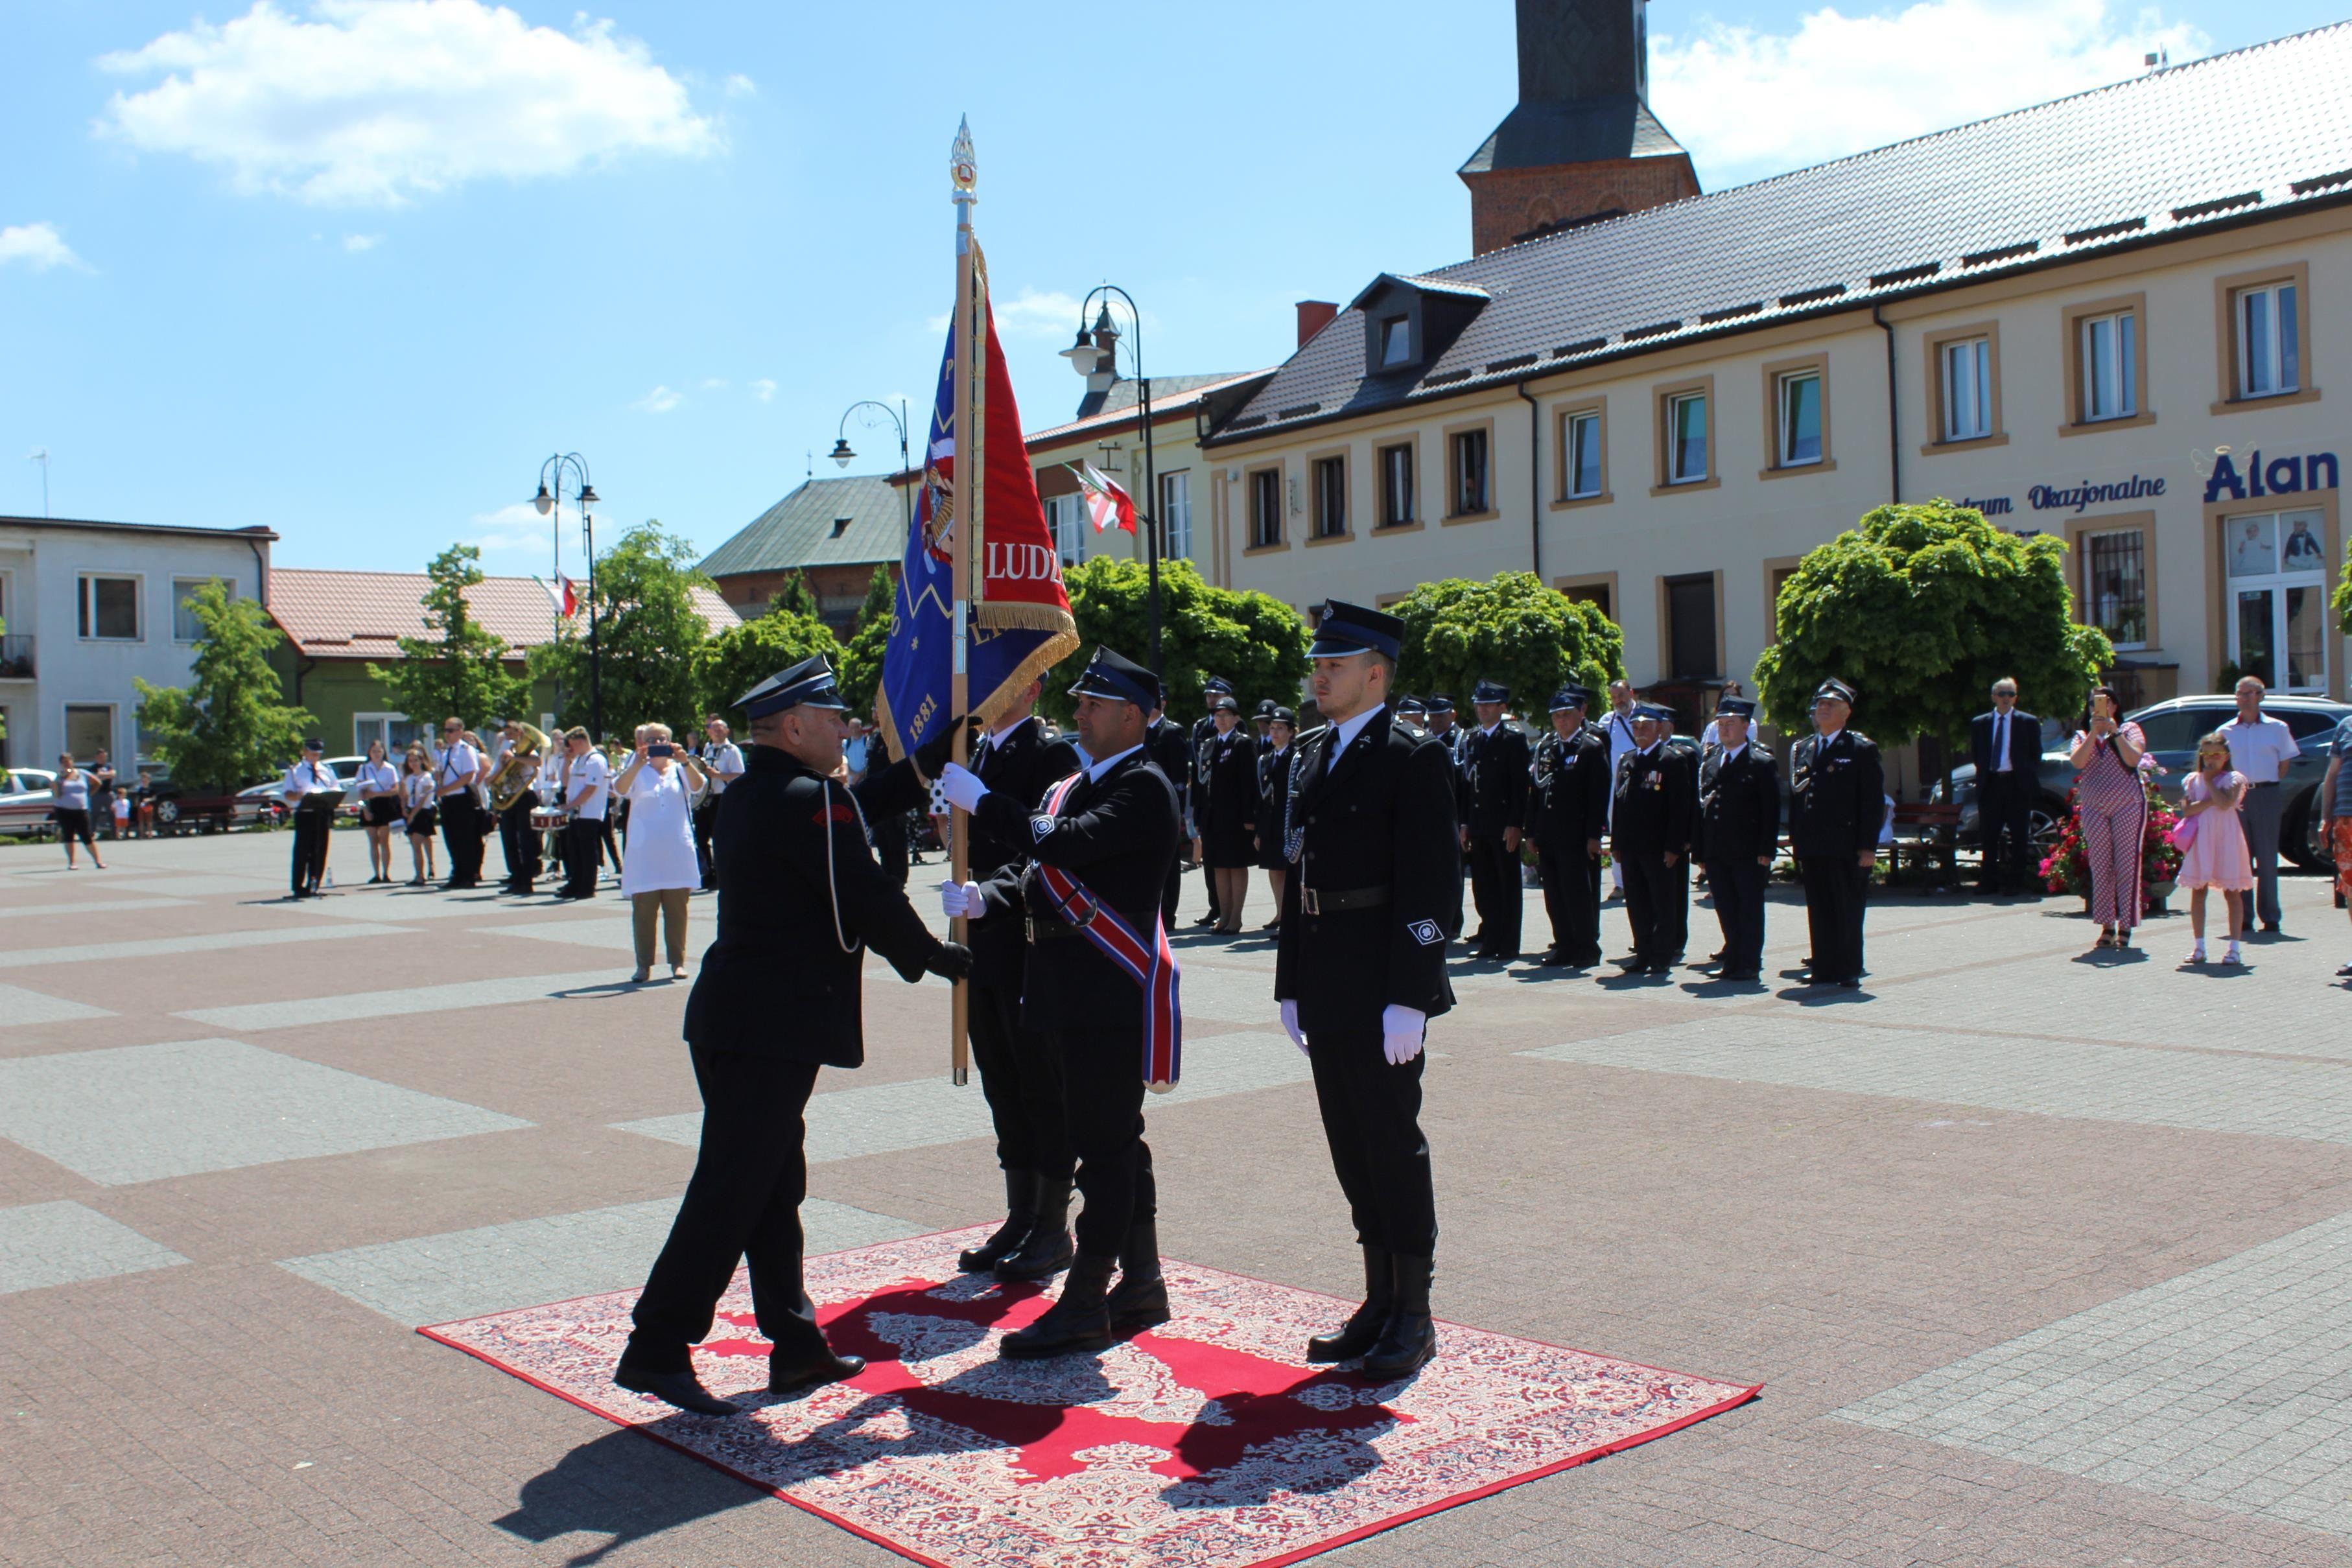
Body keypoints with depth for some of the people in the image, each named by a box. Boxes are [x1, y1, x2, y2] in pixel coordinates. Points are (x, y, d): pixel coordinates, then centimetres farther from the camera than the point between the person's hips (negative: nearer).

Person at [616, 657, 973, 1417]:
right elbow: (867, 901, -14)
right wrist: (935, 955, 0)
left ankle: (796, 1342, 24)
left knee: (774, 1183, 15)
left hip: (737, 1015, 10)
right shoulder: (809, 799, -16)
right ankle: (657, 1348, 2)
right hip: (770, 1026, -10)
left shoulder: (746, 795, 13)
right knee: (732, 1189, -4)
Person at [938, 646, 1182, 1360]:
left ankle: (1084, 1306, 1)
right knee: (1117, 1142, 16)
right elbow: (1042, 874, 16)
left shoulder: (1145, 787, -11)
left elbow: (1062, 845, -24)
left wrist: (981, 801, -15)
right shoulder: (1073, 787, 18)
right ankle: (1141, 1286, 27)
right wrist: (984, 898, -3)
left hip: (1114, 990, -9)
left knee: (1104, 1148, -4)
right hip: (1072, 990, 10)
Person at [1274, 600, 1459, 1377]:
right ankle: (1379, 1303, 24)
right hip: (1326, 994, 7)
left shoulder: (1413, 759, -9)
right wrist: (1291, 986, 13)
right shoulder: (1312, 760, 14)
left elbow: (1433, 888, -15)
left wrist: (1407, 999, -19)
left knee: (1393, 1142, 1)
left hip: (1383, 995, -7)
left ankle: (1414, 1314, 13)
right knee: (1352, 1147, 13)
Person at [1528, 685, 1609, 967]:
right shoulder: (1545, 747, 13)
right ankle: (1564, 945, 17)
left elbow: (1599, 795, -8)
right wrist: (1532, 832, 9)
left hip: (1576, 838, -6)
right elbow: (1535, 790, 14)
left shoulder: (1592, 747, -3)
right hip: (1548, 836, 6)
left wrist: (1593, 835, -13)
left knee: (1580, 894, -2)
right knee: (1555, 896, 8)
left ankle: (1588, 949, 7)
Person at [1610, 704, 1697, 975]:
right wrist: (1616, 843, 9)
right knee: (1637, 904, 9)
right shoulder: (1627, 761, 14)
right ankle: (1644, 955, 16)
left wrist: (1673, 847, -15)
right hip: (1631, 847, 6)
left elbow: (1680, 807, -10)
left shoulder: (1673, 760, -5)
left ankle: (1662, 957, 7)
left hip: (1659, 848, -6)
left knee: (1663, 905, 1)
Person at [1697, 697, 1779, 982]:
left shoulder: (1763, 763, -3)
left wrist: (1766, 851, -13)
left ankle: (1750, 964, 6)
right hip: (1716, 852, 5)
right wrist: (1701, 850, 9)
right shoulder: (1709, 762, 14)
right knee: (1726, 911, 9)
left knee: (1750, 909, 1)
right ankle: (1732, 962, 17)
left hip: (1748, 853, -5)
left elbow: (1771, 811, -7)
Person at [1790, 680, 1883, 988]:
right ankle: (1823, 967, 14)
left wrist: (1868, 846, -12)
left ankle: (1849, 971, 7)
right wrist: (1796, 841, 10)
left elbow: (1873, 801, -6)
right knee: (1818, 911, 8)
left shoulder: (1862, 748, -2)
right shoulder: (1803, 748, 14)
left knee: (1848, 911, 1)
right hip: (1811, 847, 5)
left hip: (1846, 847, -5)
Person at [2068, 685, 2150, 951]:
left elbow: (2133, 759, -10)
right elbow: (2077, 762, -7)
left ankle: (2126, 927, -3)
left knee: (2127, 865, -5)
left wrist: (2115, 732, -14)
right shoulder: (2082, 735, 13)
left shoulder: (2129, 729, 7)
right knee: (2100, 867, 1)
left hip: (2128, 806, -2)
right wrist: (2094, 733, -13)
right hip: (2094, 808, 3)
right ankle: (2107, 926, 6)